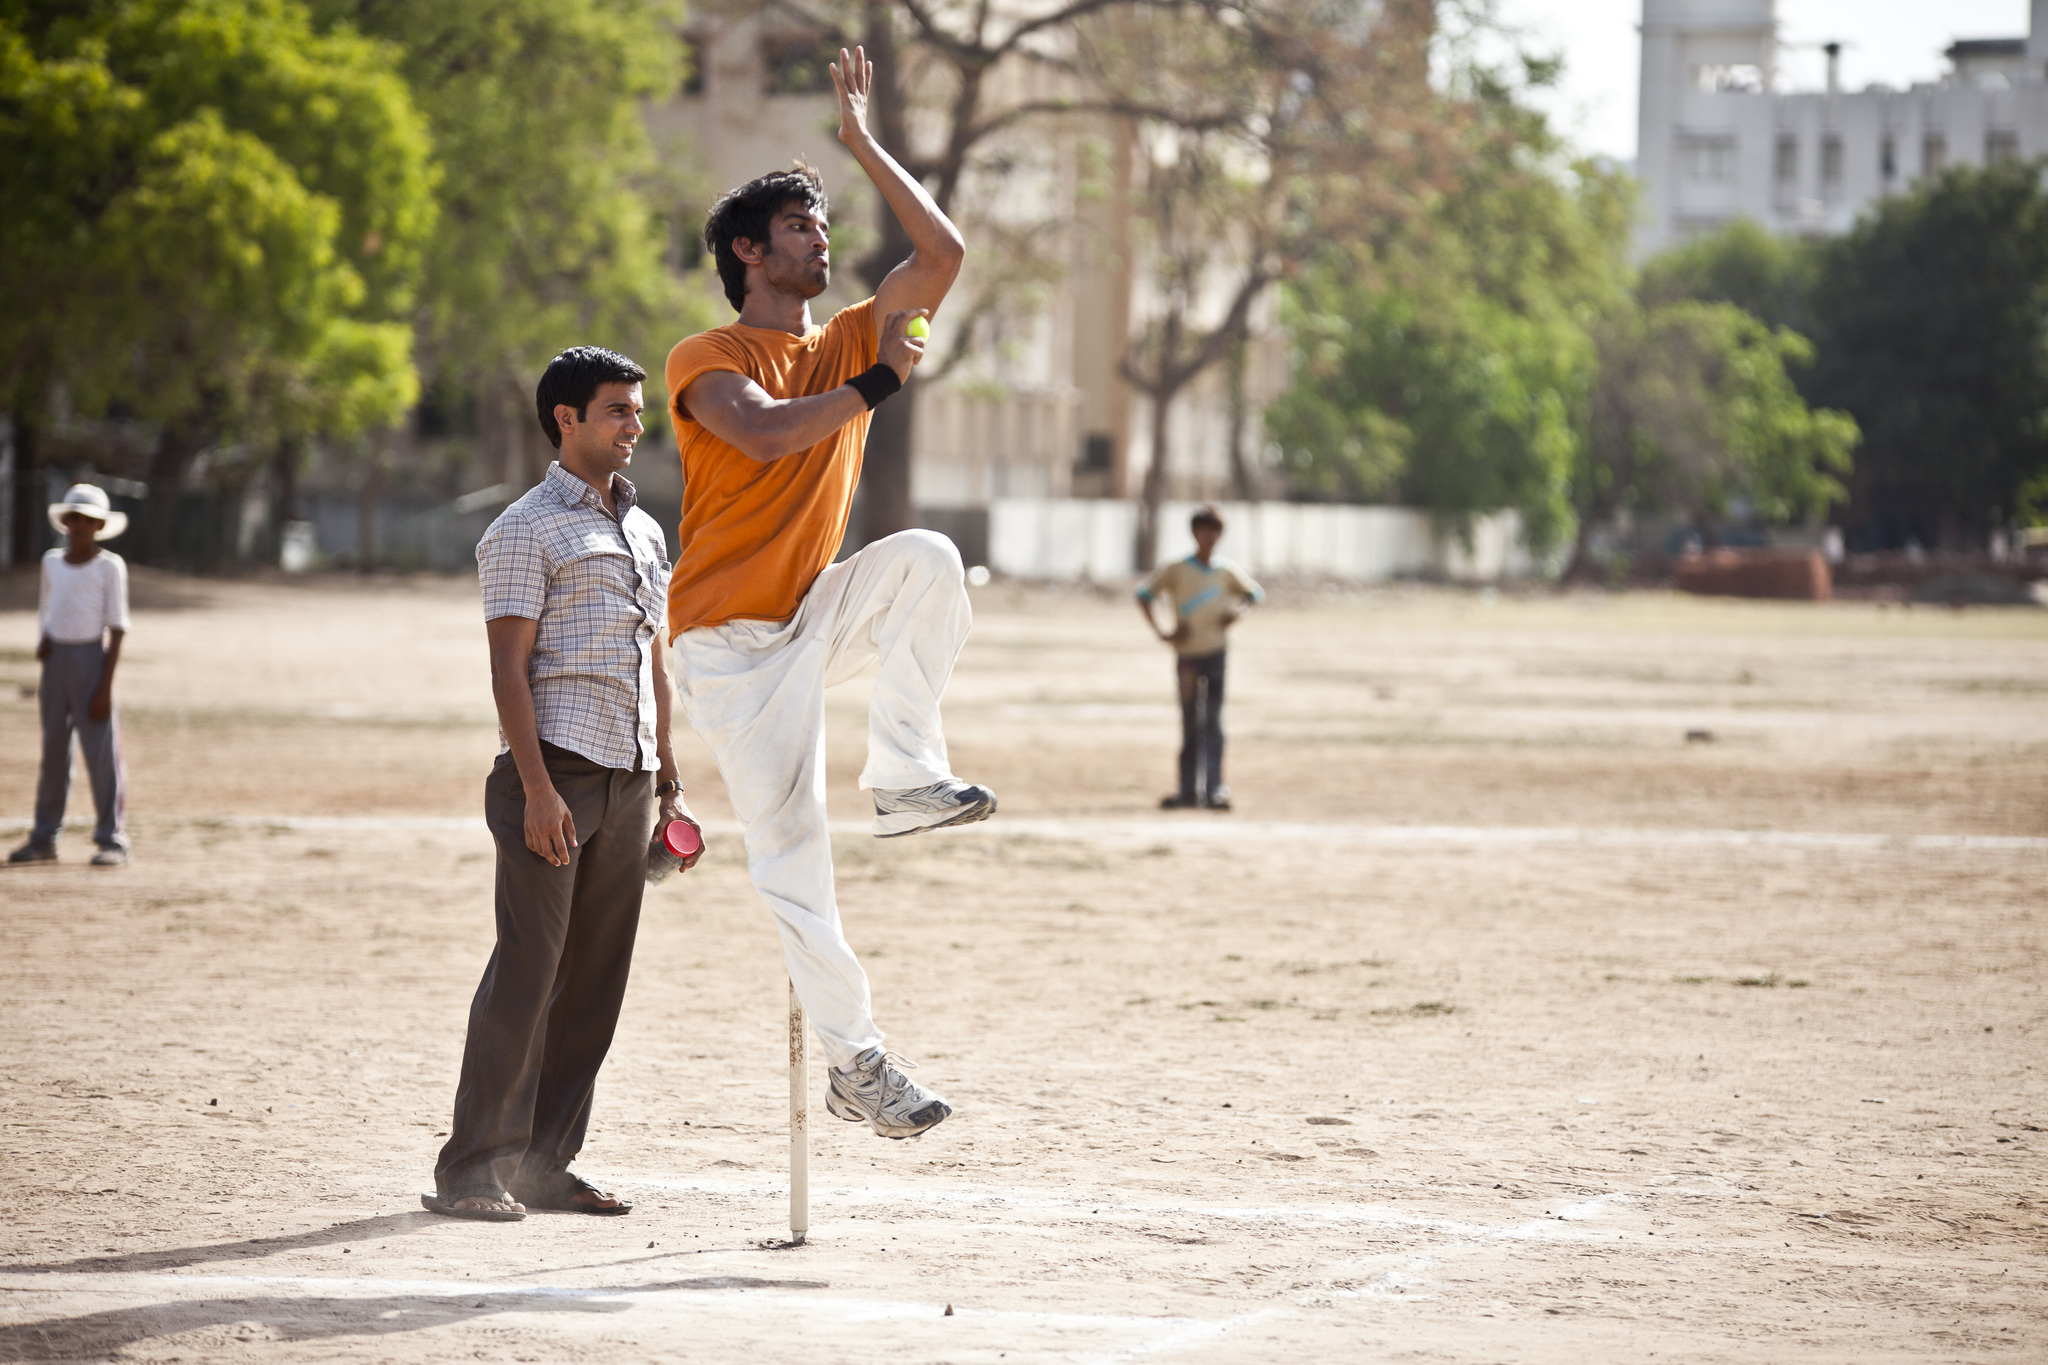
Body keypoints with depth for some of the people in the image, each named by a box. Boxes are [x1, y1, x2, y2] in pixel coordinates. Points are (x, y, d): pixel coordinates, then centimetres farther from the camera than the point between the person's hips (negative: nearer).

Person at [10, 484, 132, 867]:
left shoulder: (109, 566, -5)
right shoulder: (52, 562, 11)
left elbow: (117, 627, -8)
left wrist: (105, 685, -14)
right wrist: (43, 639, 3)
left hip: (91, 659, -5)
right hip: (56, 660, 5)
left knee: (101, 751, -6)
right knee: (53, 751, 8)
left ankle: (113, 840, -3)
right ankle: (44, 838, 13)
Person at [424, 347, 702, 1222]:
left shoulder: (644, 532, 19)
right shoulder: (526, 531, -4)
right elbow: (508, 669, -10)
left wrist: (668, 785, 18)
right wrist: (537, 789, -18)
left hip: (627, 781, 7)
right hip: (556, 769, -7)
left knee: (595, 976, 6)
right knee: (527, 970, -10)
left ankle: (546, 1164, 12)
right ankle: (472, 1170, -7)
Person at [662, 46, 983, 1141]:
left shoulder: (849, 343, 11)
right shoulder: (704, 361, -6)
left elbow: (943, 254, 1)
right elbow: (765, 432, -27)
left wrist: (862, 142, 3)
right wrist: (878, 385, -20)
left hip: (815, 619, 5)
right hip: (732, 641, -5)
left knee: (925, 556, -26)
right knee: (793, 862, -10)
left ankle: (904, 775, -20)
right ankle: (854, 1058, -3)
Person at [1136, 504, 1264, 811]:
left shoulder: (1227, 571, 4)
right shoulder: (1176, 570, 0)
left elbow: (1256, 593, 18)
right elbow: (1144, 594, 1)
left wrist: (1238, 611, -3)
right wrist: (1160, 632, -8)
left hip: (1216, 651, 0)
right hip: (1187, 655, 0)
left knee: (1213, 722, -7)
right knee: (1190, 725, 6)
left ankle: (1214, 789, -11)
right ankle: (1188, 791, 11)